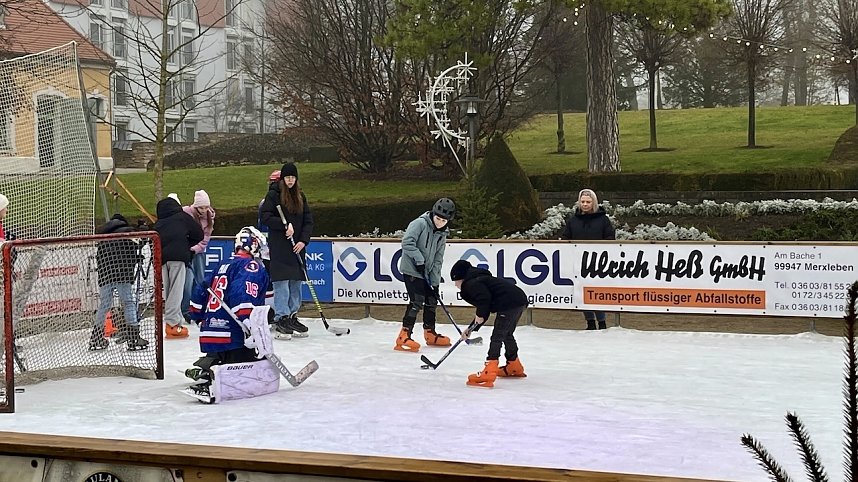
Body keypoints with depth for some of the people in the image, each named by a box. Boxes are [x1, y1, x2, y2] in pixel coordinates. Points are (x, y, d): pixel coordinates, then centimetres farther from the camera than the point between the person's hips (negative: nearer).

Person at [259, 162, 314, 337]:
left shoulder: (300, 196, 12)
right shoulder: (273, 195, -4)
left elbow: (308, 220, 11)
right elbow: (264, 216, -10)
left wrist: (303, 240, -2)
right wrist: (285, 225, -17)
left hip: (297, 246, 6)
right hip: (279, 246, -6)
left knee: (296, 282, 7)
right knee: (281, 282, -8)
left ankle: (292, 316, 14)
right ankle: (281, 318, -4)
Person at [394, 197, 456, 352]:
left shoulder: (442, 234, 9)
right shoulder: (420, 223, -13)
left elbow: (437, 260, 9)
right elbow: (407, 242, -23)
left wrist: (435, 282, 2)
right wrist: (419, 260, -24)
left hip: (426, 273, 8)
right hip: (411, 269, -8)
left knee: (432, 300, 14)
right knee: (417, 301, -17)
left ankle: (430, 334, 31)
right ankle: (403, 337, -19)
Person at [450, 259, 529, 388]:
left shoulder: (471, 284, -1)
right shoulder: (479, 281, 30)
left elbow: (485, 297, -21)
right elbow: (483, 313, 33)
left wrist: (480, 315, -8)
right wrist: (471, 329, 33)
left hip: (509, 303, -10)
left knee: (497, 336, -11)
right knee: (507, 334, 26)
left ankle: (489, 373, -18)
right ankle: (514, 366, 42)